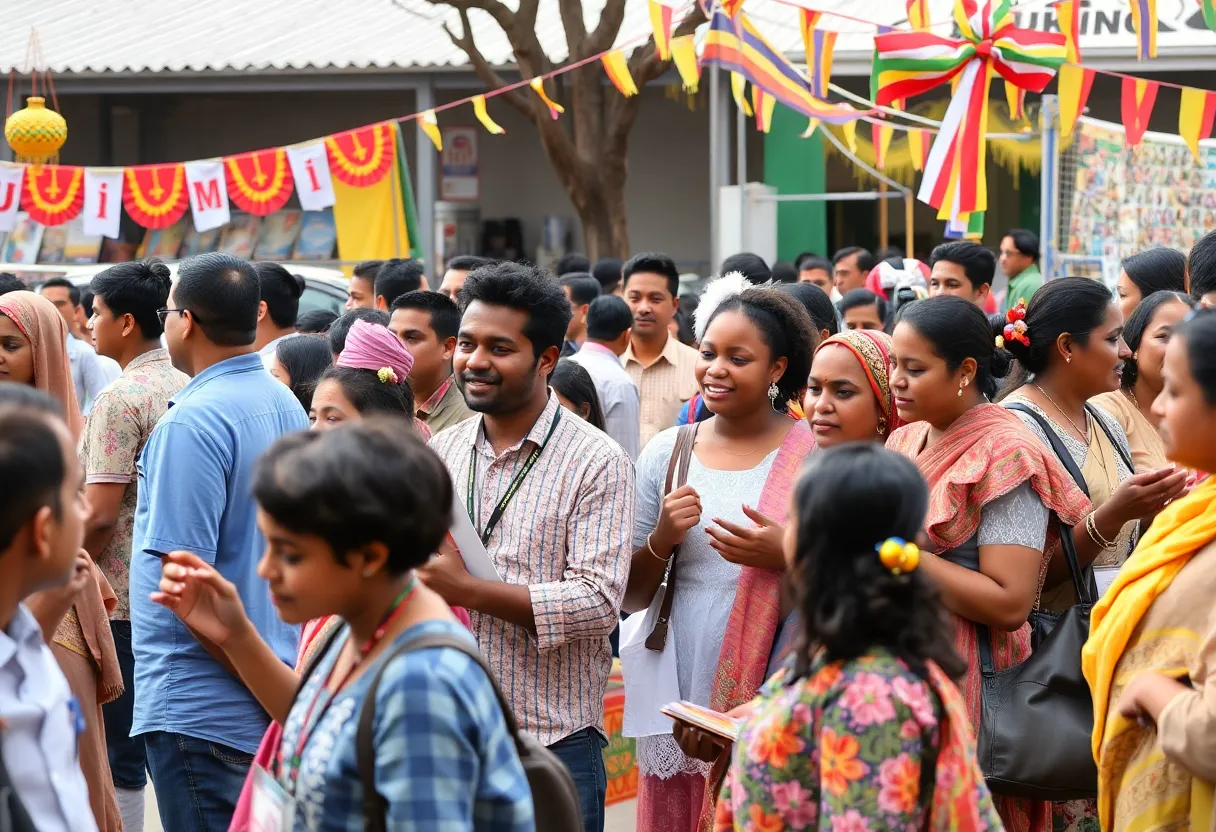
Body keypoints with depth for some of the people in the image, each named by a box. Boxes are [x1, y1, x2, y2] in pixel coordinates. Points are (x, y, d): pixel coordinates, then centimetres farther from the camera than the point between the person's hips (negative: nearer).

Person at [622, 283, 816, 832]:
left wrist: (788, 555, -16)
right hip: (678, 704, 3)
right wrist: (660, 540, -8)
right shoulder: (666, 452, 6)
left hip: (778, 703, -3)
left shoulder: (816, 454, -3)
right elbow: (630, 598, 11)